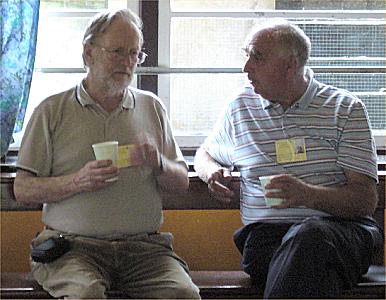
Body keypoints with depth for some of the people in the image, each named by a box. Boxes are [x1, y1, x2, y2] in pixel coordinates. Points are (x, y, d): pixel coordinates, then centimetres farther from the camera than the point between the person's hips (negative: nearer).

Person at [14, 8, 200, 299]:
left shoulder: (152, 108, 17)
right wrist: (77, 182, -13)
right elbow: (22, 189, 3)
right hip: (74, 245, -2)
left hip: (143, 244, 2)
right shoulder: (52, 111, 7)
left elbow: (182, 182, 17)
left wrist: (159, 164, -6)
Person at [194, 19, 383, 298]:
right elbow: (205, 155, 37)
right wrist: (214, 173, 10)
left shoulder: (345, 108, 7)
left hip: (340, 226, -1)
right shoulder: (240, 108, 17)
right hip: (265, 231, 1)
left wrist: (308, 195, -19)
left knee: (308, 236, -39)